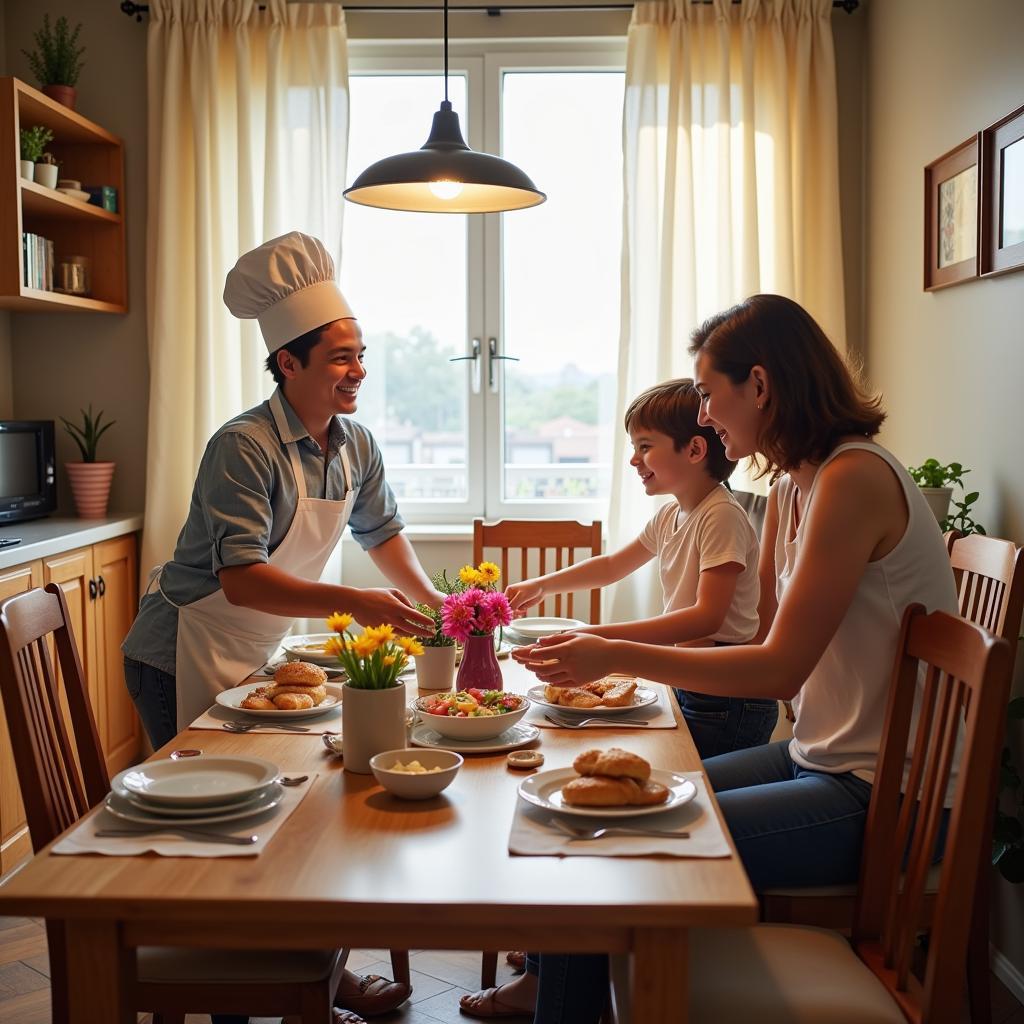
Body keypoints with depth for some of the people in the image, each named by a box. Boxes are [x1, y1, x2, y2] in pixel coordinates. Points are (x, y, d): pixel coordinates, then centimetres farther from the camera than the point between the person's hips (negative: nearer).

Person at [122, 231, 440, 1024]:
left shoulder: (357, 447, 1)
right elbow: (239, 578, -31)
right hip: (186, 662, -7)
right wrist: (353, 602, -39)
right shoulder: (245, 447, -23)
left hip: (257, 660, 7)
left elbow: (382, 532, 16)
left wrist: (432, 601, 2)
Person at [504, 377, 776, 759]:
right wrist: (541, 585, 15)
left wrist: (605, 635, -30)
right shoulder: (669, 516, 8)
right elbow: (612, 565, 25)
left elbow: (707, 617, -27)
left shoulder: (722, 516, -19)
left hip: (728, 704, -8)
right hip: (687, 688, 8)